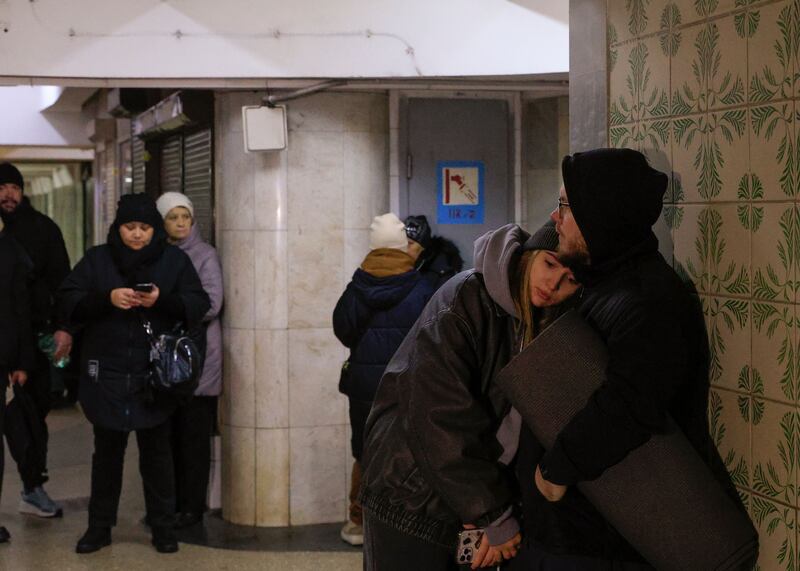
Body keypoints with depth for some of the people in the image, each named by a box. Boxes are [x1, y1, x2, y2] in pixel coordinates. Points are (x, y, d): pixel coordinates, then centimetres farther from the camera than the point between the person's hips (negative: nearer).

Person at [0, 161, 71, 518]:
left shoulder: (42, 228, 5)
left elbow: (61, 279, 3)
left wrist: (63, 327, -7)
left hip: (34, 334, 1)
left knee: (36, 410, 5)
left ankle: (33, 488, 14)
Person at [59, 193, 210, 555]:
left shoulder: (174, 260, 3)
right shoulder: (96, 259, 4)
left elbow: (199, 304, -3)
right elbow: (69, 301, -3)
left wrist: (162, 300, -20)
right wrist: (107, 298, -20)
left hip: (155, 376, -1)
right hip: (107, 375, 1)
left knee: (156, 453, 7)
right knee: (107, 452, 10)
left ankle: (163, 526, 17)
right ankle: (100, 526, 21)